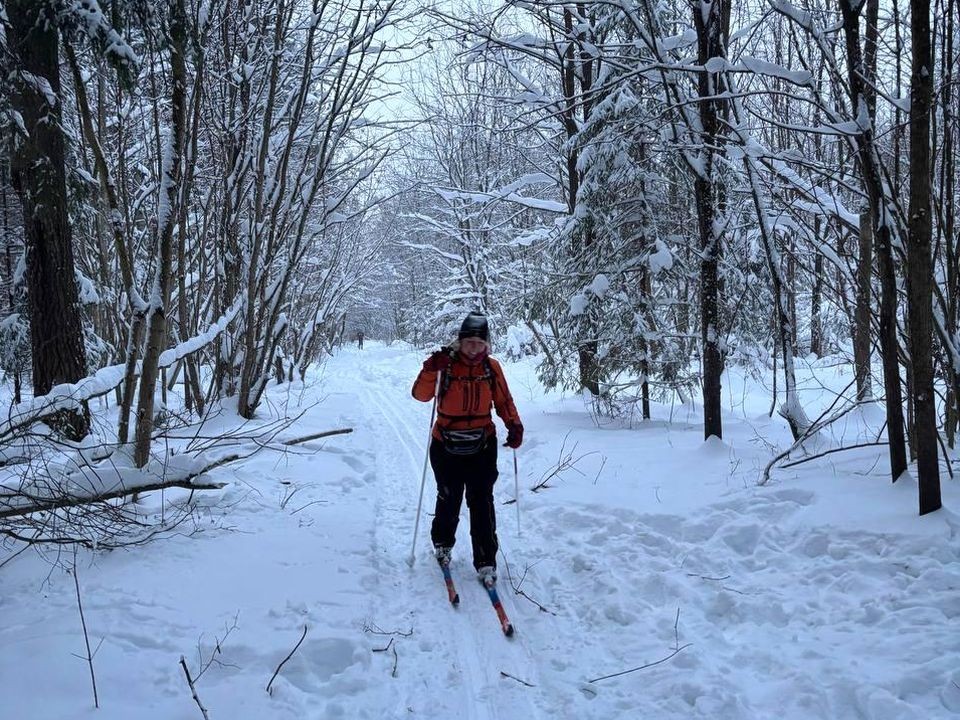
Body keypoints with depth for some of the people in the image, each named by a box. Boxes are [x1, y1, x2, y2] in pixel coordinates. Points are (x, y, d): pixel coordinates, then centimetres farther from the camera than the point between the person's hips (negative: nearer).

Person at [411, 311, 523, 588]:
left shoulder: (491, 367, 0)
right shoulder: (446, 364, -8)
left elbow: (504, 400, 9)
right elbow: (421, 395, -14)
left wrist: (514, 425, -6)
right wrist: (432, 369, -29)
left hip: (482, 446, 1)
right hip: (447, 447, -1)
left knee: (482, 503, -2)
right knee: (448, 500, 11)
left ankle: (486, 562, 5)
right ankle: (443, 544, 37)